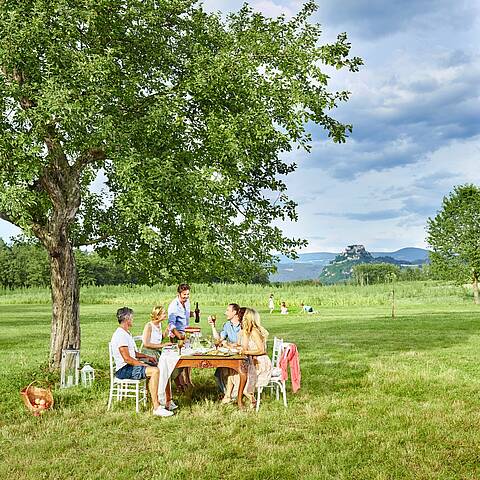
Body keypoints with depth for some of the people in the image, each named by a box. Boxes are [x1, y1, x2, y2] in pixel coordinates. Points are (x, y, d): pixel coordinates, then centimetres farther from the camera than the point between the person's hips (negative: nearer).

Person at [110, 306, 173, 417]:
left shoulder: (126, 333, 17)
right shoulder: (120, 335, -18)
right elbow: (127, 358, -23)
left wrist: (147, 357, 13)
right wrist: (143, 364, -17)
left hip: (130, 366, 11)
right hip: (124, 370, -11)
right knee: (154, 371, -26)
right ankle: (156, 408, -27)